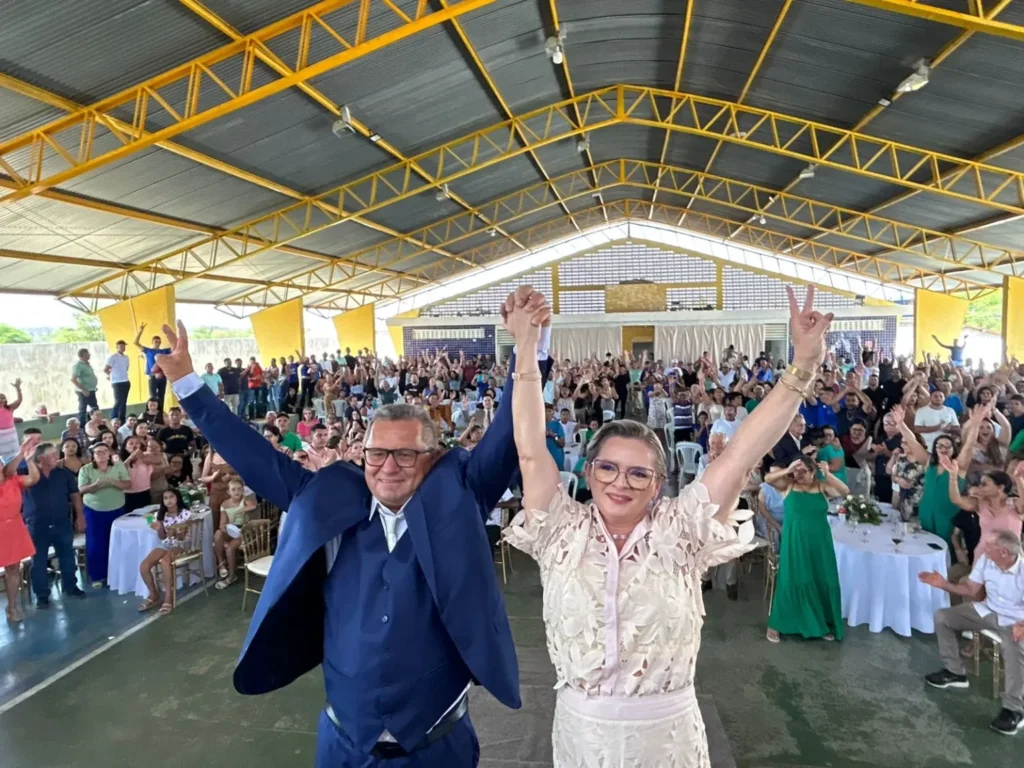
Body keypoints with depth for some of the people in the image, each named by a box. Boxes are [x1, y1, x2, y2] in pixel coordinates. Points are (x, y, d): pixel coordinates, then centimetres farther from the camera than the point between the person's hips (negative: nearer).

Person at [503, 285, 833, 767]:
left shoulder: (679, 531, -10)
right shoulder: (563, 532, -8)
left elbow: (741, 455, -17)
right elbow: (531, 453, -16)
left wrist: (803, 365, -24)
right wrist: (527, 351, -22)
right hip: (581, 727, 1)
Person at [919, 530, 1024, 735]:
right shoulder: (985, 561, -9)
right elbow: (971, 590, 3)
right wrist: (944, 584, -10)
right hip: (987, 610, 6)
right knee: (942, 616, -4)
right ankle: (955, 672, 10)